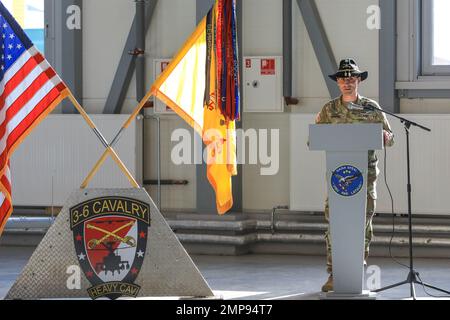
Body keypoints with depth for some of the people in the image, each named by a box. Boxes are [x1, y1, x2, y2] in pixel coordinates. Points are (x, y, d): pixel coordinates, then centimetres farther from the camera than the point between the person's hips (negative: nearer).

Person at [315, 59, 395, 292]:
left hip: (365, 175, 0)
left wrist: (385, 137, -17)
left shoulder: (372, 108, 5)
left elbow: (389, 139, 6)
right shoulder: (329, 109, 7)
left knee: (363, 224, 3)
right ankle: (333, 275, -2)